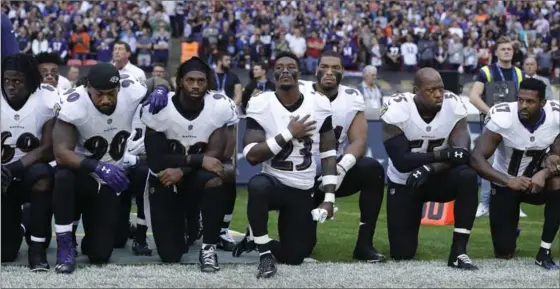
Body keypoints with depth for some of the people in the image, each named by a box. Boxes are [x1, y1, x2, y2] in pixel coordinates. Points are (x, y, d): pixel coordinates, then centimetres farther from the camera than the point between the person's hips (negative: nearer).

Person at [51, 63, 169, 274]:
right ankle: (65, 245, -23)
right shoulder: (73, 105, -26)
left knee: (100, 255, -5)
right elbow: (61, 153, -32)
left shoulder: (131, 91, -17)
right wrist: (97, 166, -47)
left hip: (108, 184, 2)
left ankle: (95, 233, 33)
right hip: (80, 173, -2)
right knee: (63, 178, -40)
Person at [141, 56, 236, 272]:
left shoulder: (220, 106, -12)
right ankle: (186, 223, 30)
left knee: (213, 179, -38)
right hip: (165, 181, 0)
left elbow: (215, 154, -17)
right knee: (170, 255, -8)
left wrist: (181, 170, -30)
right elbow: (155, 160, -20)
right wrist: (197, 159, -30)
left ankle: (209, 248, -21)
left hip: (198, 178, 0)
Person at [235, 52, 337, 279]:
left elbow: (328, 154, 2)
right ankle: (265, 254, -21)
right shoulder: (260, 105, -11)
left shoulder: (319, 104, -4)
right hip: (273, 182, -3)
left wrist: (329, 198, -4)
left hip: (302, 191, 3)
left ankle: (255, 240, 36)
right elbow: (251, 156, -19)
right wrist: (289, 134, -22)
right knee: (257, 186, -40)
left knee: (294, 257, 3)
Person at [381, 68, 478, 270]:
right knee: (402, 254, -4)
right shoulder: (397, 110, -24)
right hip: (403, 183, -1)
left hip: (436, 178, 1)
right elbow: (401, 162, -30)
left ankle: (458, 251, -24)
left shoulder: (453, 106, -17)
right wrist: (443, 154, -39)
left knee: (468, 177, -33)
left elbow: (461, 153, -26)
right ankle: (404, 230, 35)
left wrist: (429, 168, -42)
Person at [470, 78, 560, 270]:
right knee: (504, 253, -5)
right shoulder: (503, 118, -28)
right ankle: (510, 232, 36)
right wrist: (508, 181, -47)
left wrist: (544, 173, -41)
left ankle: (544, 252, -18)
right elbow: (476, 159, -32)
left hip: (536, 181, 2)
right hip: (505, 185, -2)